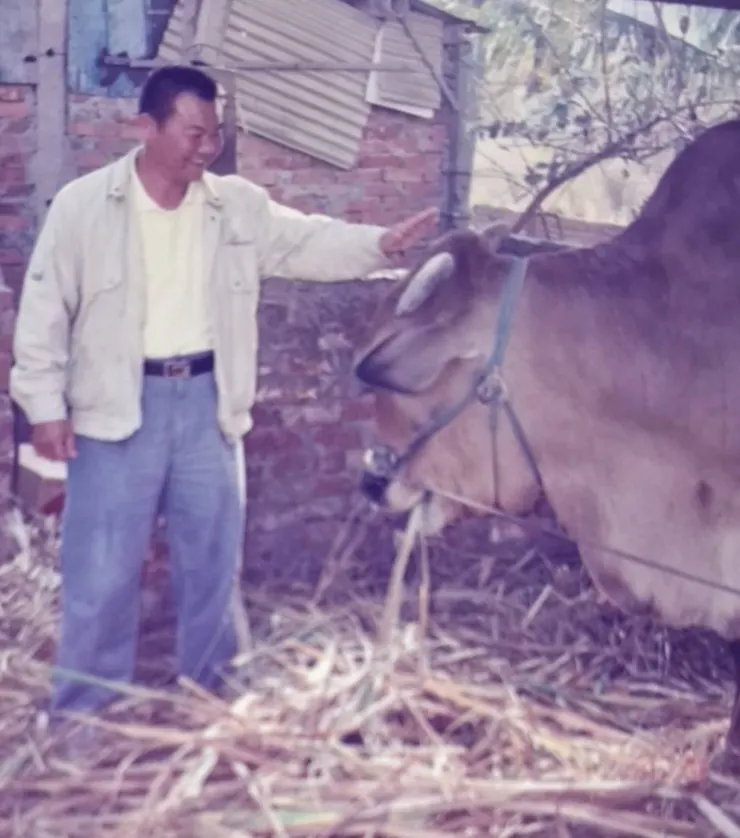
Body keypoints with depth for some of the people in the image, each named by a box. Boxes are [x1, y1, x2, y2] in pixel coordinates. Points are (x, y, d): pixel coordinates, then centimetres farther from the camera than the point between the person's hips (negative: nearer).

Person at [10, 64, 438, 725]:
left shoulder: (240, 206, 3)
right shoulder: (82, 205, -6)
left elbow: (311, 243, 7)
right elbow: (46, 309, -3)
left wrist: (381, 244, -11)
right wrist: (45, 404, -6)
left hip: (206, 401, 4)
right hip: (119, 406, -3)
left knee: (212, 561, 13)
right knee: (102, 569, 1)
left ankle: (206, 697, 29)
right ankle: (81, 711, 15)